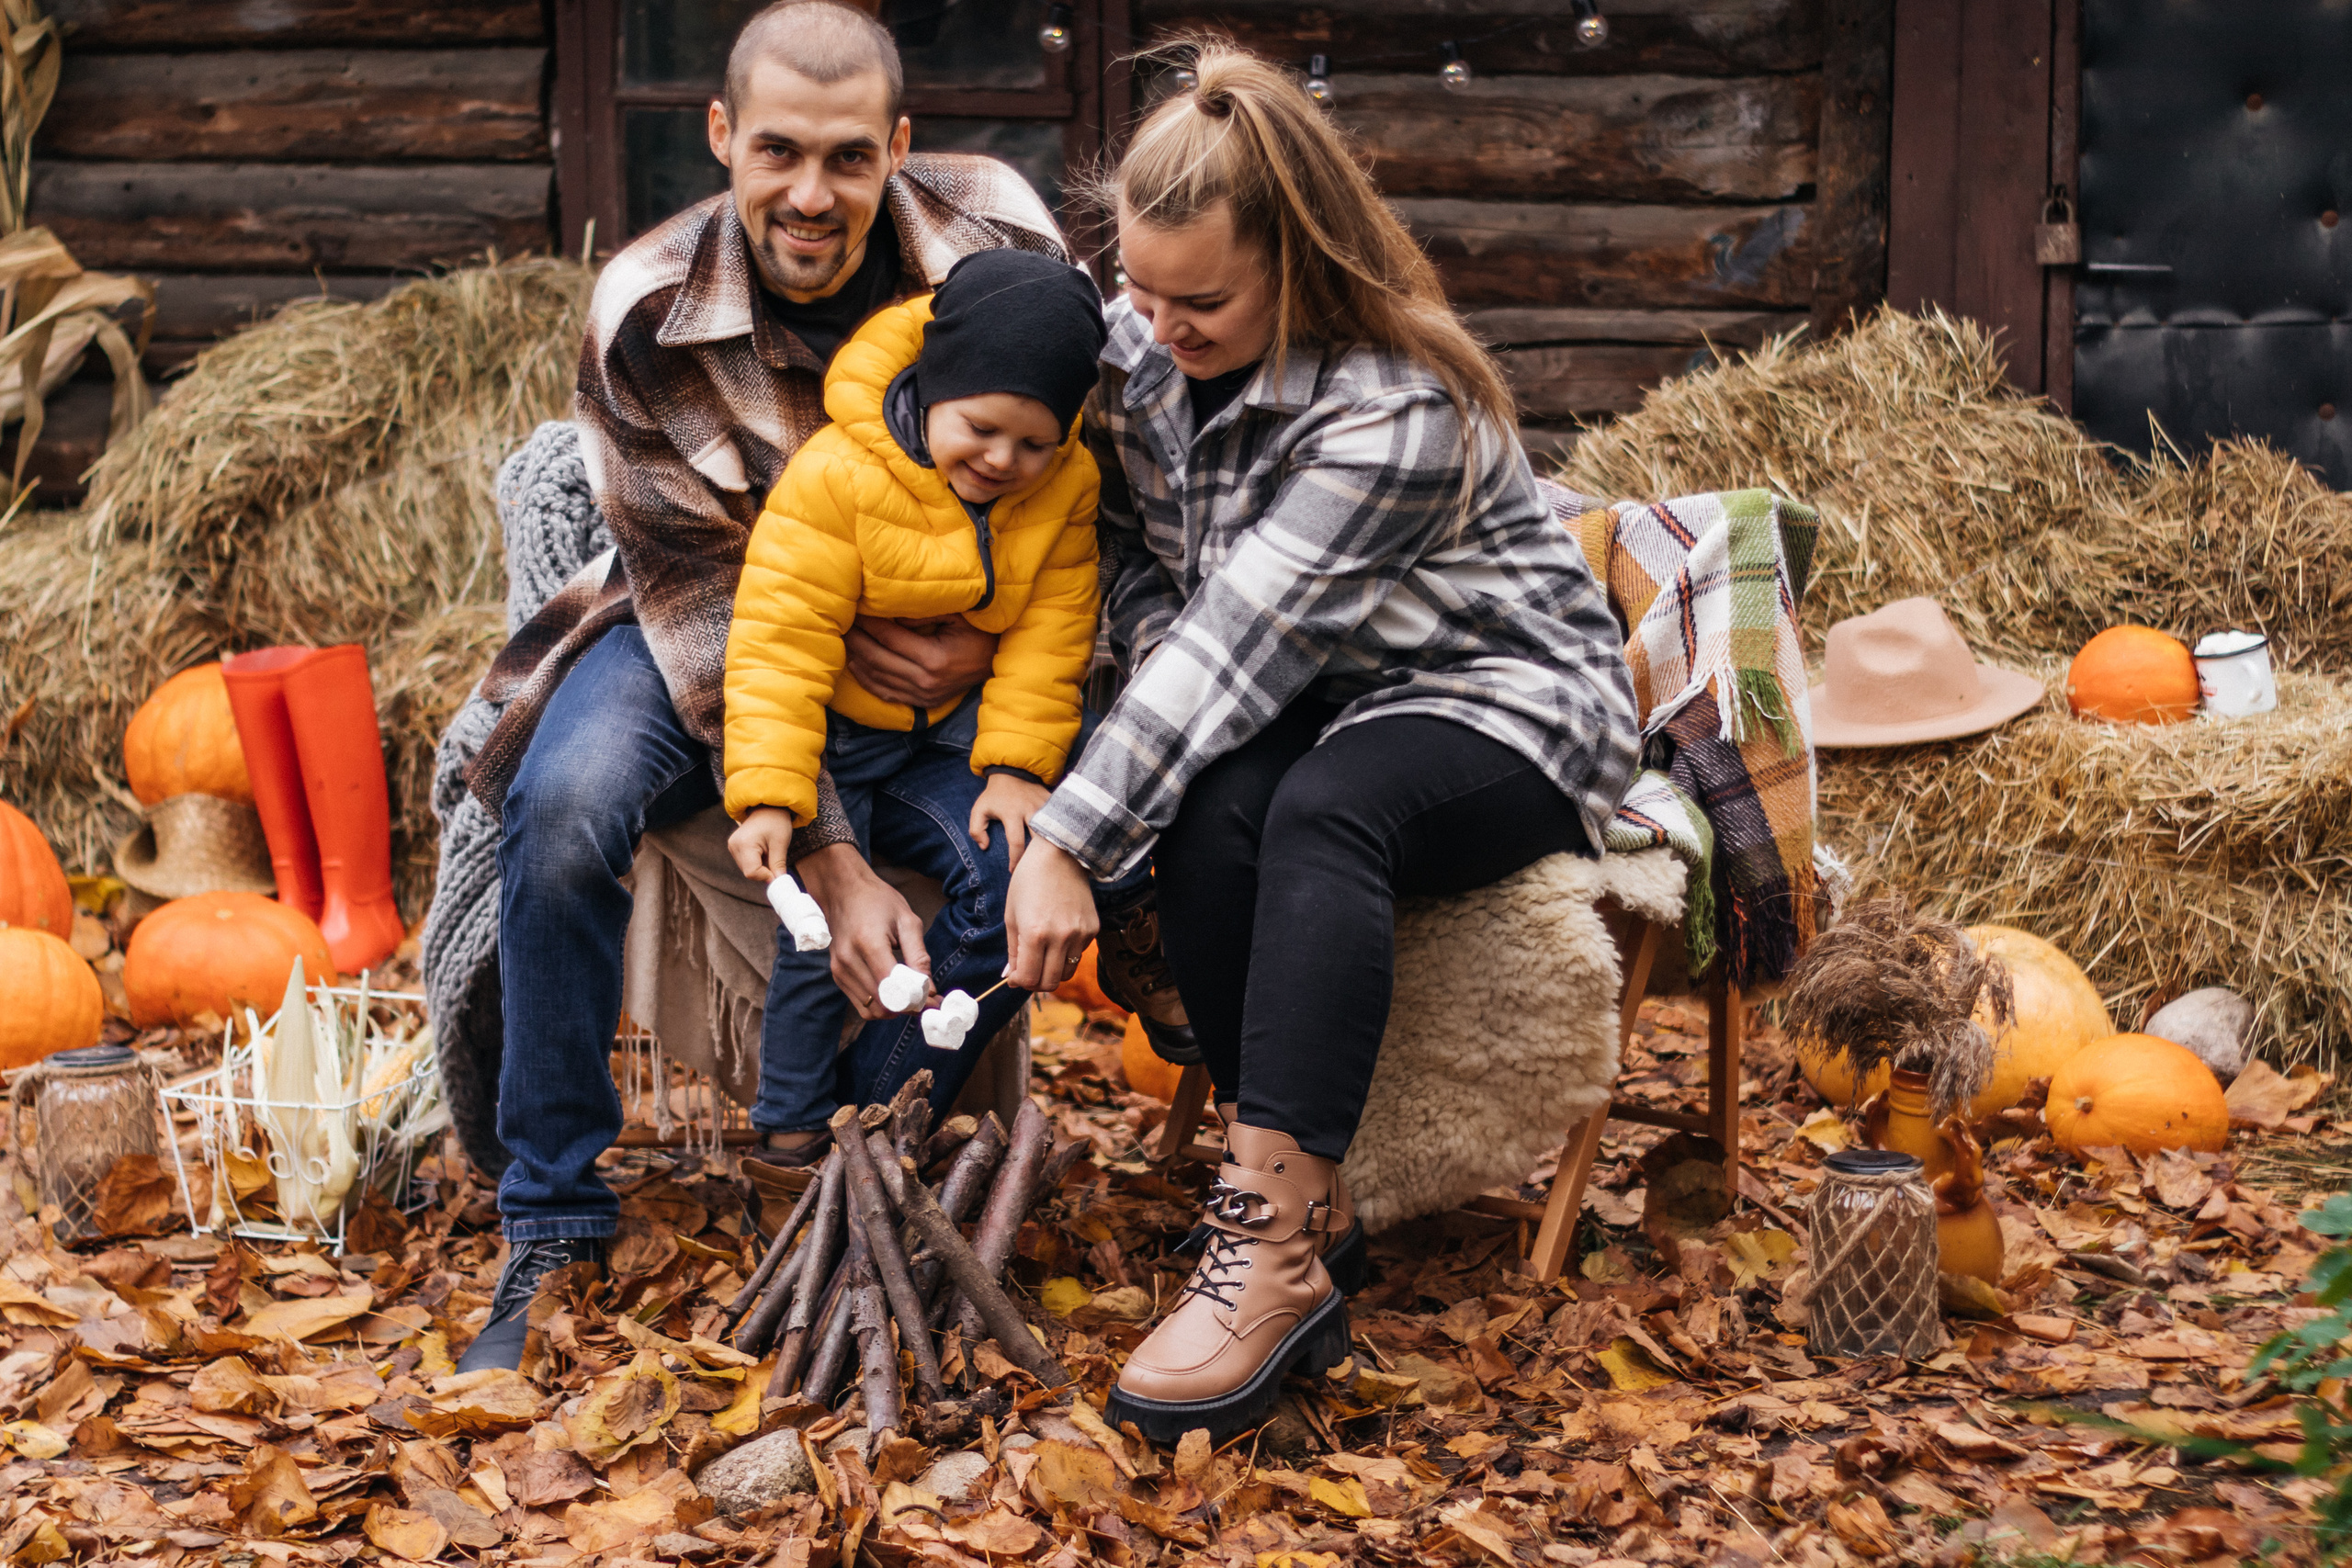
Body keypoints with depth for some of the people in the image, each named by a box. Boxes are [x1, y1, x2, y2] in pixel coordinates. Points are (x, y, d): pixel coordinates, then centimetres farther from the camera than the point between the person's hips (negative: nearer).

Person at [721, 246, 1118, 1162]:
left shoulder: (1069, 485, -6)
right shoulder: (834, 475, -20)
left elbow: (1048, 635, -1)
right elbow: (780, 643, -22)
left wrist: (1017, 766, -13)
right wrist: (768, 797, -31)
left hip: (944, 742, 4)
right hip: (825, 739, -4)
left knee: (1021, 884, -18)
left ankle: (881, 1105, -6)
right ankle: (796, 1134, -7)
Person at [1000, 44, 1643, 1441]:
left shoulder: (1398, 413, -27)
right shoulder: (1140, 345, -3)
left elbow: (1237, 643, -30)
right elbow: (1127, 544, 11)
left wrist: (1068, 841, -32)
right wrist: (1166, 684, -11)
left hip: (1503, 708, -6)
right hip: (1302, 706, 6)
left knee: (1323, 811, -39)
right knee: (1208, 806, -31)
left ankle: (1268, 1249, -42)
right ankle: (1315, 1212, -27)